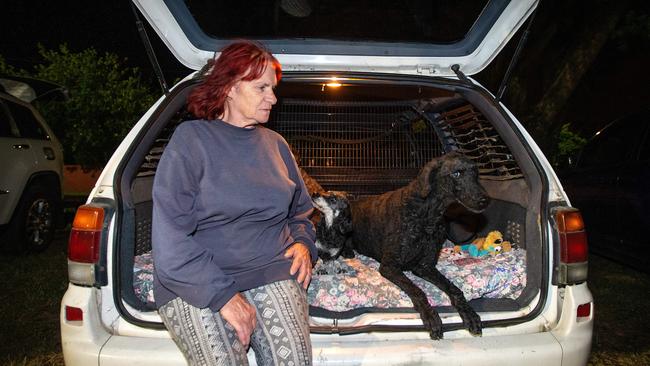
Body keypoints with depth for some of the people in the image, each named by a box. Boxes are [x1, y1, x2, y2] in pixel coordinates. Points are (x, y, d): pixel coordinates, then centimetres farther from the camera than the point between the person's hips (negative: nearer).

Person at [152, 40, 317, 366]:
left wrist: (303, 243, 4)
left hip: (272, 269, 4)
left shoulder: (275, 144, 14)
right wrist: (223, 295, -17)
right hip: (195, 283, -3)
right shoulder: (191, 139, -2)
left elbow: (300, 211, 26)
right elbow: (170, 236, -10)